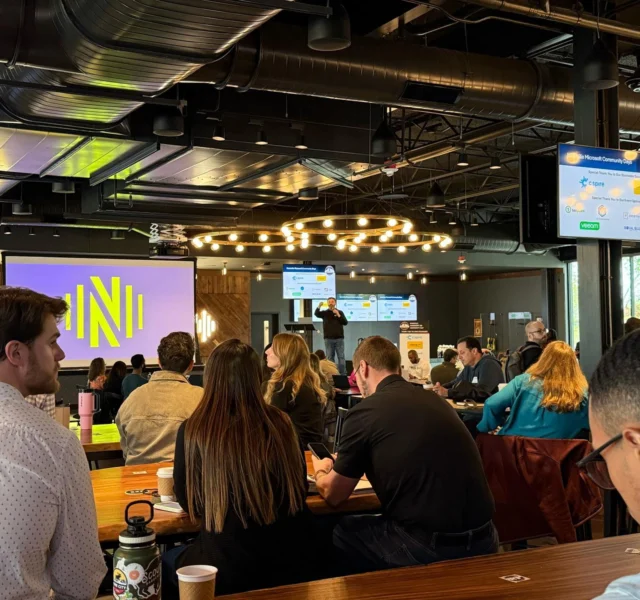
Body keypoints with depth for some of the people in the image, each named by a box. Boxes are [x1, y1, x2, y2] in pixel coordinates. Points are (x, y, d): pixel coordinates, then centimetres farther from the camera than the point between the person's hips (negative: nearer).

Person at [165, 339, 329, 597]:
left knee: (166, 563, 27)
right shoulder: (280, 422, -5)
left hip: (228, 567, -4)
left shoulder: (193, 430, -13)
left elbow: (188, 502, 1)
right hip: (290, 559, 4)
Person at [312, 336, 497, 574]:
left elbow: (333, 495, 5)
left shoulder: (365, 411, -7)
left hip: (431, 547, -7)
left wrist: (320, 471, 29)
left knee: (340, 531, 17)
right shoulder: (433, 399, 12)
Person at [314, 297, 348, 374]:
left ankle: (343, 374, 2)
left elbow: (345, 322, -1)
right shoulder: (325, 313, 7)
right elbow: (316, 314, -12)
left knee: (341, 357, 0)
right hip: (328, 338, 0)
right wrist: (318, 307, -31)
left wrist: (338, 315, -14)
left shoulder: (340, 312, 8)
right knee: (329, 357, 2)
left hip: (339, 338, 0)